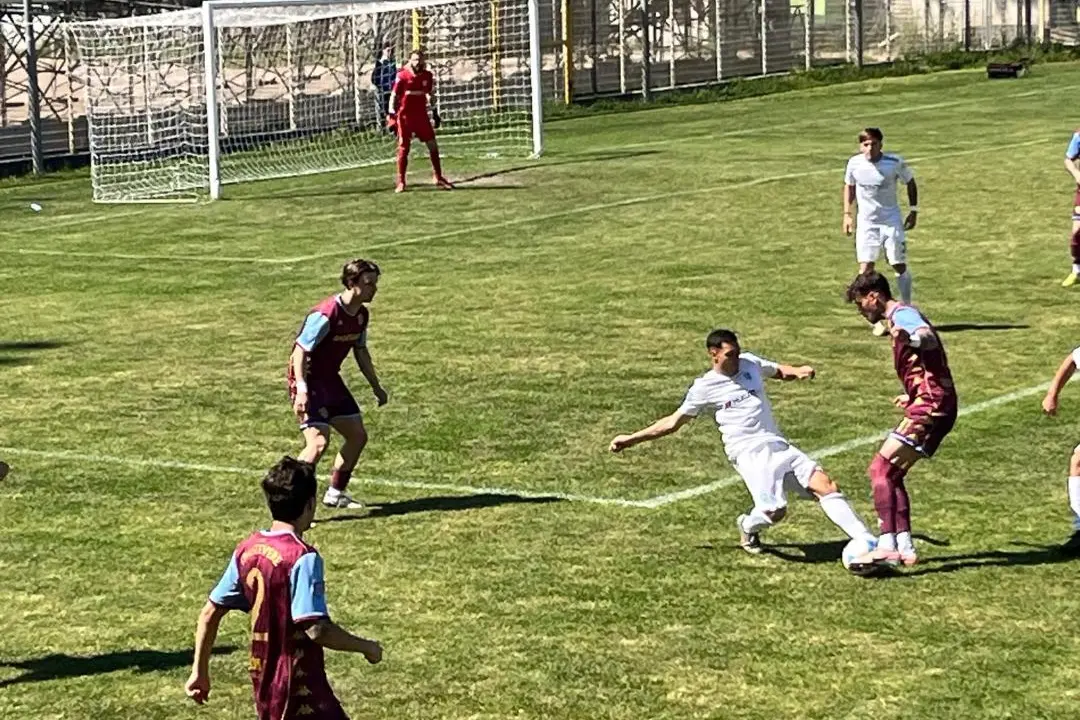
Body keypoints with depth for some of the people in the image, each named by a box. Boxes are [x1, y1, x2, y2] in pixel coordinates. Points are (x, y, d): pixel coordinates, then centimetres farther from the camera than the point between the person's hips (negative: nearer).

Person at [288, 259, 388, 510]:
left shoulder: (361, 314, 3)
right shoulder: (326, 314, -24)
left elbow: (360, 351, 19)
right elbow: (300, 351, -24)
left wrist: (376, 386, 23)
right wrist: (301, 390, -32)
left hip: (331, 380, 9)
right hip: (309, 382, -9)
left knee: (358, 435, 13)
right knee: (318, 442, -21)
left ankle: (335, 493, 29)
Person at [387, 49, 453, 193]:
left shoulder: (427, 76, 3)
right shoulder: (402, 75, -9)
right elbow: (394, 96, -6)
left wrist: (434, 112, 16)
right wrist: (392, 116, -10)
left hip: (422, 115, 4)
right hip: (405, 116, -4)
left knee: (433, 145, 3)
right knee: (403, 149, -2)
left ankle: (438, 178, 14)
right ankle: (401, 182, 6)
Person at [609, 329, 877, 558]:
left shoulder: (750, 363, 12)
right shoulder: (705, 387, 1)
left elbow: (779, 371, 31)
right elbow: (672, 422, 9)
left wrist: (797, 371, 6)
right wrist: (632, 438, 8)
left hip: (779, 445, 5)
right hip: (749, 452, -5)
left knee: (826, 486, -10)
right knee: (775, 510, -25)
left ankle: (867, 542, -10)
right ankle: (748, 527, 10)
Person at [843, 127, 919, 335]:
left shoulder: (895, 162, -14)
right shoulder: (854, 163, -9)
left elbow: (910, 183, 3)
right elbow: (849, 186, 10)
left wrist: (913, 211, 0)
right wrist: (847, 213, 5)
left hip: (892, 221, -1)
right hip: (866, 222, 1)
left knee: (900, 266, 3)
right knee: (865, 269, -9)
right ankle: (876, 320, -3)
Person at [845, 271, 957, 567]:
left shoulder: (902, 314, -9)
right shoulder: (902, 316, 22)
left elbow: (930, 339, -31)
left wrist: (912, 339, -55)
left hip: (929, 407, -11)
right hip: (939, 408, 11)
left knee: (880, 468, -14)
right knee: (892, 473, 13)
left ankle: (887, 545, -22)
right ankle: (905, 546, 9)